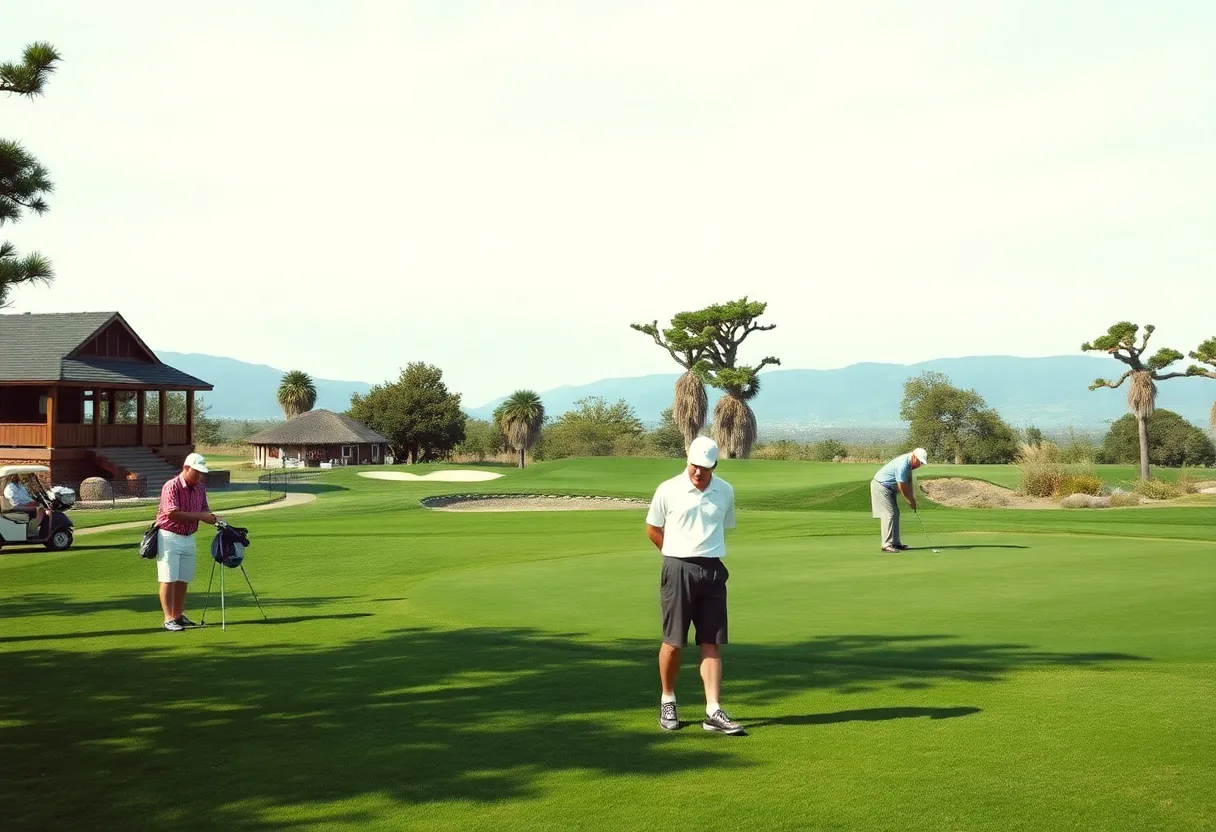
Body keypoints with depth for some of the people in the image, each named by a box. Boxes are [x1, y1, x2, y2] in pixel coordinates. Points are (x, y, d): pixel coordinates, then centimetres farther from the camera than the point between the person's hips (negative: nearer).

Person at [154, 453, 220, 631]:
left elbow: (204, 509, 16)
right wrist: (199, 516, -25)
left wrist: (211, 517, -7)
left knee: (183, 580, 11)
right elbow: (172, 514, -25)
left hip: (189, 538, 7)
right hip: (169, 536, -7)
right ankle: (168, 620, -5)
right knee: (168, 579, -6)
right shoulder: (171, 486, -17)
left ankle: (178, 616, 20)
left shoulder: (200, 488, 6)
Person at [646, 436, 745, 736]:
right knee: (673, 642, 3)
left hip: (713, 570, 3)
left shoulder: (725, 492, 5)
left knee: (712, 643, 0)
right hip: (679, 570, -2)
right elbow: (653, 530, 7)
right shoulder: (668, 490, -5)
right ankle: (667, 701, 23)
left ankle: (713, 711, 1)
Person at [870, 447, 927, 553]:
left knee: (895, 514, 10)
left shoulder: (909, 462, 1)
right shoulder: (902, 465, -29)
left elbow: (909, 481, 8)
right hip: (880, 486, -10)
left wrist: (912, 499, 1)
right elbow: (902, 487, -22)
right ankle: (887, 545, -15)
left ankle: (895, 543, 13)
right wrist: (911, 501, -8)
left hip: (889, 488, 10)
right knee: (888, 514, -14)